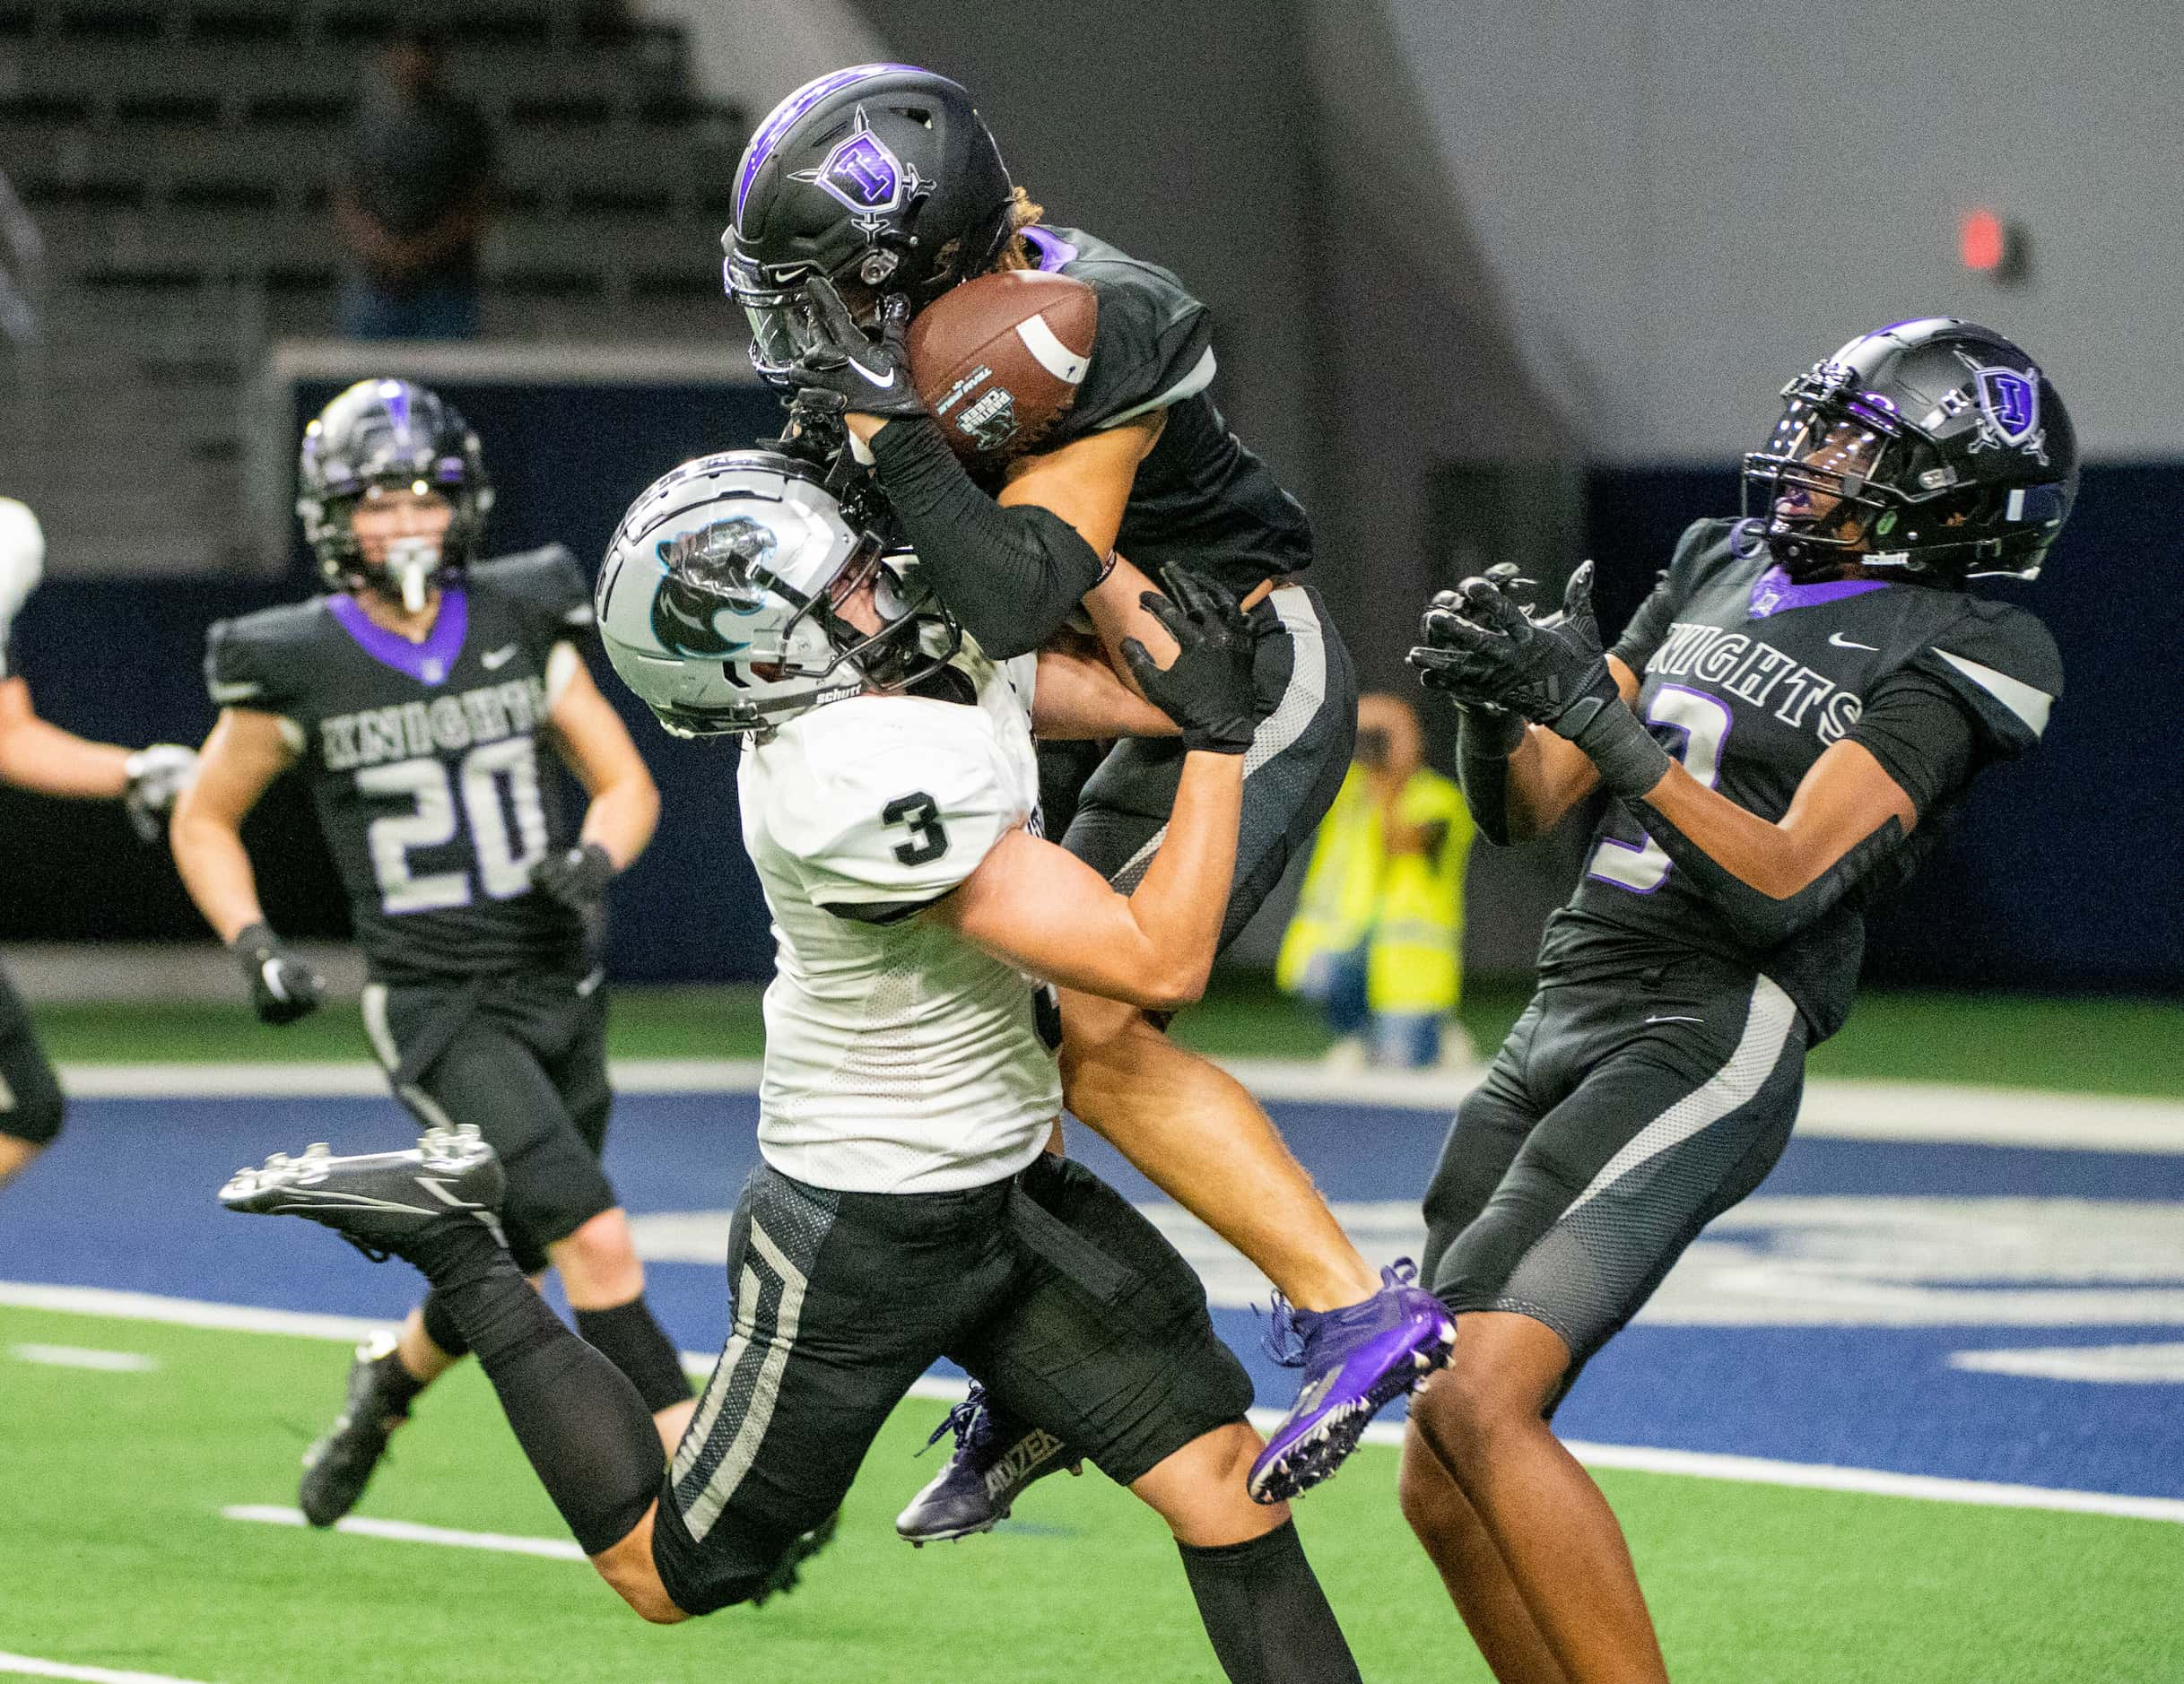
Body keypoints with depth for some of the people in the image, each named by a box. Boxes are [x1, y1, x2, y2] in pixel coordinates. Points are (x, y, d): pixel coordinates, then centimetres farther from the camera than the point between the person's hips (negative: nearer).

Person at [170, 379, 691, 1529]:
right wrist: (254, 949, -7)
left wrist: (596, 856, -14)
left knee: (514, 1258, 18)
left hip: (559, 991, 5)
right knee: (596, 1239, -19)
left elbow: (628, 784, 7)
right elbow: (204, 823, 7)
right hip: (436, 1010, -5)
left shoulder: (522, 624, 0)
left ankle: (386, 1383, 48)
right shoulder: (298, 669, -8)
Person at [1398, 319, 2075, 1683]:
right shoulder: (1722, 572, 17)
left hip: (1707, 1043, -8)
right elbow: (1524, 809, 16)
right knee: (1445, 1490, 6)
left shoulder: (1945, 657, -5)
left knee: (1483, 1405, -24)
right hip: (1562, 1025, 8)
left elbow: (1782, 881, -16)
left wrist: (1602, 719, -23)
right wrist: (1496, 697, -6)